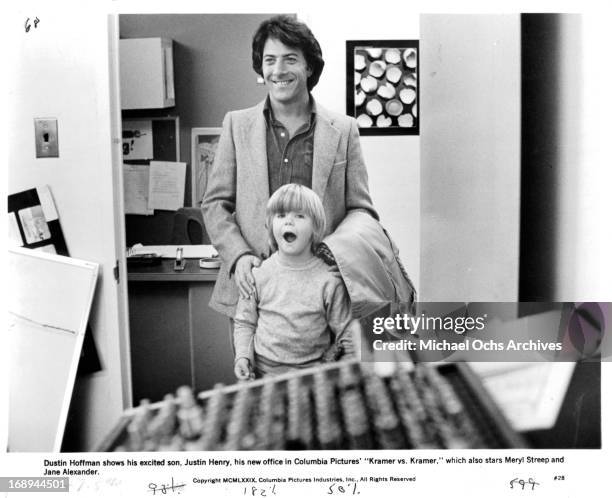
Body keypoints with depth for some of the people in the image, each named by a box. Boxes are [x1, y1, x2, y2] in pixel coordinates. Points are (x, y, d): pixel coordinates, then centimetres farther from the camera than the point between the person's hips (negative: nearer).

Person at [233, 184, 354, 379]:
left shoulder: (329, 280, -5)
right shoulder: (259, 274, 0)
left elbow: (347, 335, 2)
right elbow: (244, 322, 11)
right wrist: (243, 356, -3)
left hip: (313, 377, -1)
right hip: (263, 373, 2)